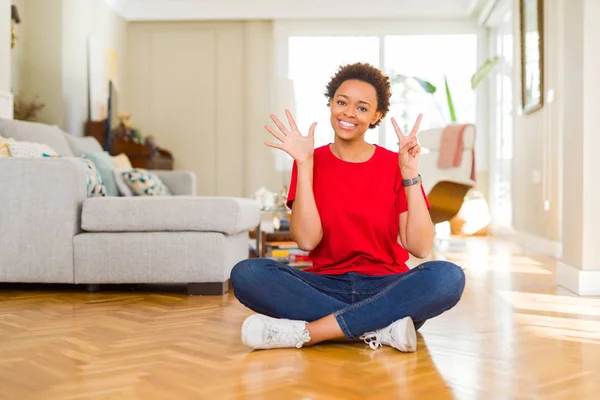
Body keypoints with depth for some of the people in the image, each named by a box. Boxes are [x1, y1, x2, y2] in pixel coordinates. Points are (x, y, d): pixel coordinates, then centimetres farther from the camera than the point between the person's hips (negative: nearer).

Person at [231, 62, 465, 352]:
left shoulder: (395, 165, 2)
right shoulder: (312, 163, 4)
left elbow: (420, 247, -9)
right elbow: (307, 240, -11)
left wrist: (410, 173, -14)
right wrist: (304, 165, -13)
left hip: (386, 289, 0)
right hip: (325, 288, 0)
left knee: (448, 276, -31)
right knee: (246, 273, -26)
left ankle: (305, 332, -29)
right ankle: (379, 329, -27)